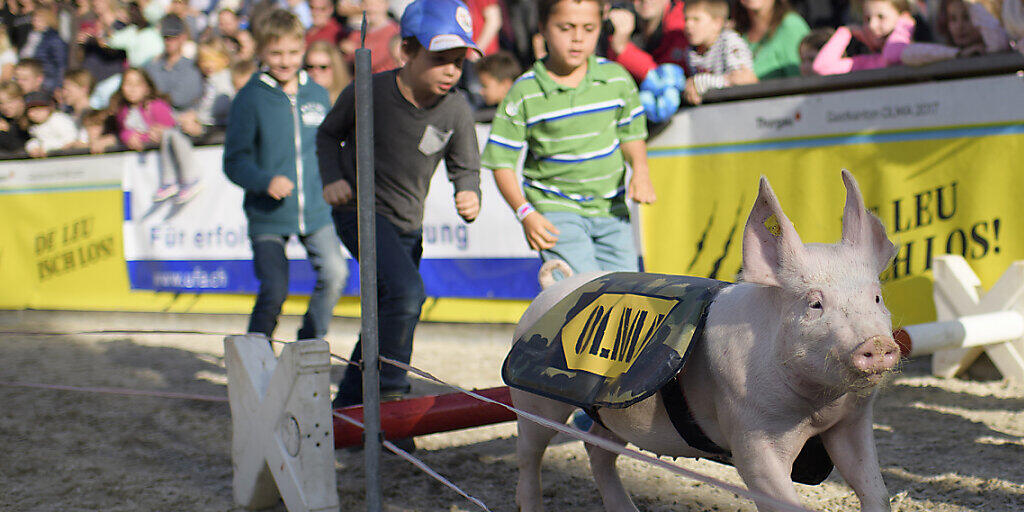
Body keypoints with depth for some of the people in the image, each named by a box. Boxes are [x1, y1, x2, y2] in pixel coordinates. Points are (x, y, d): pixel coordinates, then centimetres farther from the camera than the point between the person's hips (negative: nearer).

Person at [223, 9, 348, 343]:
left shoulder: (317, 95, 8)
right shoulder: (250, 99, -3)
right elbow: (235, 161, -6)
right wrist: (265, 181, -22)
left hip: (316, 212, 3)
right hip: (268, 217, -3)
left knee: (334, 274, -10)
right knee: (274, 290, -11)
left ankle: (309, 344, 14)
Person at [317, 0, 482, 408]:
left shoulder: (456, 109, -10)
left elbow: (465, 167, 0)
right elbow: (329, 134, 1)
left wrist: (469, 196, -22)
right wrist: (332, 178, -15)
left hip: (408, 225, 6)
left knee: (387, 314, 14)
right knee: (406, 290, -27)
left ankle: (349, 405, 33)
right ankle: (389, 392, -15)